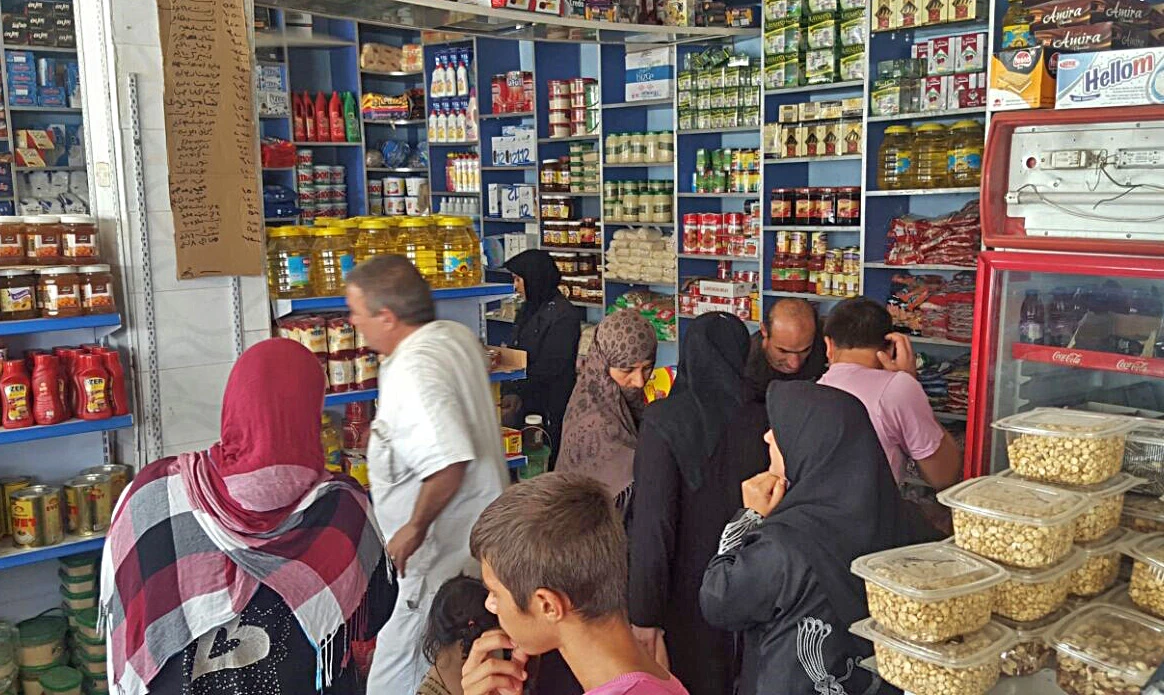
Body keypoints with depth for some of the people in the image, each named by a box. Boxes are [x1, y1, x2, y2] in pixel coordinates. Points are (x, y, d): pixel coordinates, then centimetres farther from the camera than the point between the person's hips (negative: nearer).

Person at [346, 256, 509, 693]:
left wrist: (415, 527, -21)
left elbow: (449, 463, -34)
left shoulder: (413, 373, -26)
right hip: (481, 528, 10)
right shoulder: (458, 335, 3)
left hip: (445, 546, -10)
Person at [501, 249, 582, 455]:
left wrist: (518, 395, -16)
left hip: (548, 409, -8)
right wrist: (510, 393, -2)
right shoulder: (529, 310, 14)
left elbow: (550, 368, -17)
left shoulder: (563, 315, -14)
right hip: (523, 402, 8)